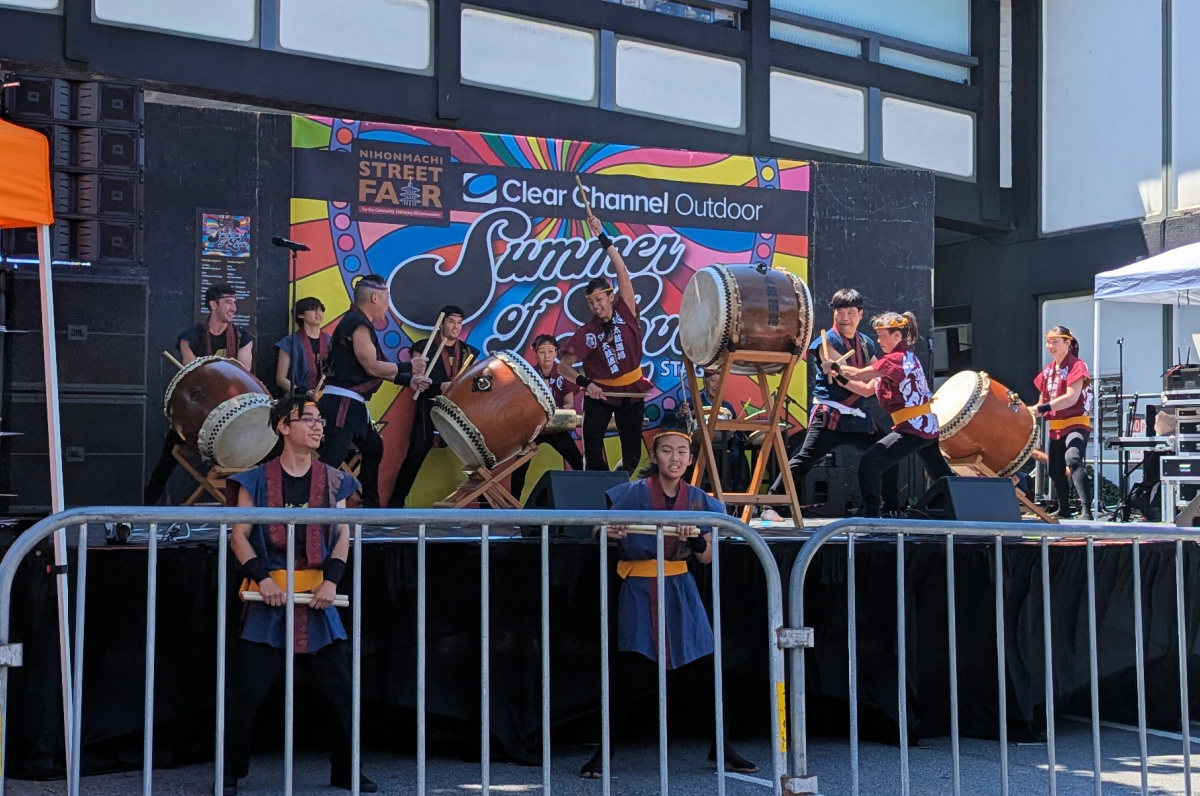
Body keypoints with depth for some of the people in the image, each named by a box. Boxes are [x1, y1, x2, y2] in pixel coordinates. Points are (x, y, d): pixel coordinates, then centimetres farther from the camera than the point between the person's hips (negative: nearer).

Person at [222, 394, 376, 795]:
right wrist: (262, 577, -15)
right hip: (269, 595, -2)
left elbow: (342, 534, 3)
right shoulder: (257, 480, 3)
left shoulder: (332, 480, 9)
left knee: (339, 687, 4)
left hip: (316, 596, 2)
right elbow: (239, 535, -1)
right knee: (245, 690, -3)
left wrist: (331, 580, -12)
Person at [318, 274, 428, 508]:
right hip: (341, 403, -11)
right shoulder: (358, 324, -14)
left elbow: (374, 368, 19)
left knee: (373, 447, 24)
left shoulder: (358, 323, 18)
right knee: (331, 460, -16)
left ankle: (371, 506, 33)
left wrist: (408, 380, 14)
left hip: (351, 404, 11)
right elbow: (372, 366, -18)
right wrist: (408, 367, -6)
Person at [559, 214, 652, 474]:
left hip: (631, 390, 1)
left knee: (632, 452, 9)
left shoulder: (625, 312, -8)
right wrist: (584, 383, -28)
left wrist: (604, 238, -23)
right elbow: (563, 366, -10)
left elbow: (622, 271, -16)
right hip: (600, 393, -1)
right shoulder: (587, 333, -10)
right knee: (592, 448, -13)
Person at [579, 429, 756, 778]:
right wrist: (610, 532, -25)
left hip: (680, 590, 4)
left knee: (706, 667, 0)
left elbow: (707, 557, 4)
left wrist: (695, 538, -18)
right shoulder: (633, 493, -7)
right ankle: (603, 752, 6)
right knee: (629, 673, -9)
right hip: (639, 591, -3)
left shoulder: (698, 499, 3)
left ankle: (721, 747, 17)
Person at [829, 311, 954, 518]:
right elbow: (868, 388, 14)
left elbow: (860, 374, -20)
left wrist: (834, 366, -5)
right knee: (941, 474, 21)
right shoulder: (906, 357, 16)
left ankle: (871, 514, -18)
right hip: (927, 426, 10)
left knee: (870, 460, -16)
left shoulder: (896, 358, -14)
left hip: (913, 428, -10)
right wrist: (842, 380, 4)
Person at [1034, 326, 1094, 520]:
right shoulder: (1048, 370, 12)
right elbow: (1043, 398, 19)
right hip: (1055, 427, 9)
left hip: (1076, 424, -8)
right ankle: (1064, 510, 35)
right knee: (1055, 470, 15)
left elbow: (1071, 397, -22)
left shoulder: (1076, 366, -10)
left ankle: (1086, 509, -41)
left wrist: (1043, 408, -27)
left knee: (1073, 460, -32)